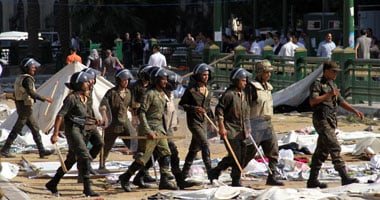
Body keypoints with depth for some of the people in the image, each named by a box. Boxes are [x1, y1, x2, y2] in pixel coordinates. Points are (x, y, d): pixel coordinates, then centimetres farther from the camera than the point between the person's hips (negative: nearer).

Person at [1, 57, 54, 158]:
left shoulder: (19, 78, 12)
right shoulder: (27, 79, -17)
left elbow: (15, 94, 18)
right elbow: (31, 93, -30)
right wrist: (45, 99, -28)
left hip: (20, 106, 10)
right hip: (26, 107, -10)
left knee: (35, 129, 11)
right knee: (17, 129, -2)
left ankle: (42, 150, 13)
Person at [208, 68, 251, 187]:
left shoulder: (242, 94, 14)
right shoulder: (229, 94, -13)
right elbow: (219, 109, -15)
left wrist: (247, 127, 23)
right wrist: (221, 127, -18)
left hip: (241, 131, 9)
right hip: (230, 131, -9)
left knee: (241, 156, 6)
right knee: (235, 157, -9)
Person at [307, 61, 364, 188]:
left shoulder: (333, 85, 19)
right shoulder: (317, 84, -7)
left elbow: (341, 102, 24)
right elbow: (312, 101, -19)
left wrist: (355, 111, 12)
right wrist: (329, 95, -19)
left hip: (331, 121, 9)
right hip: (322, 120, -9)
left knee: (322, 151, 9)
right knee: (334, 148, -15)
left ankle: (312, 180, 13)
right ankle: (344, 177, -20)